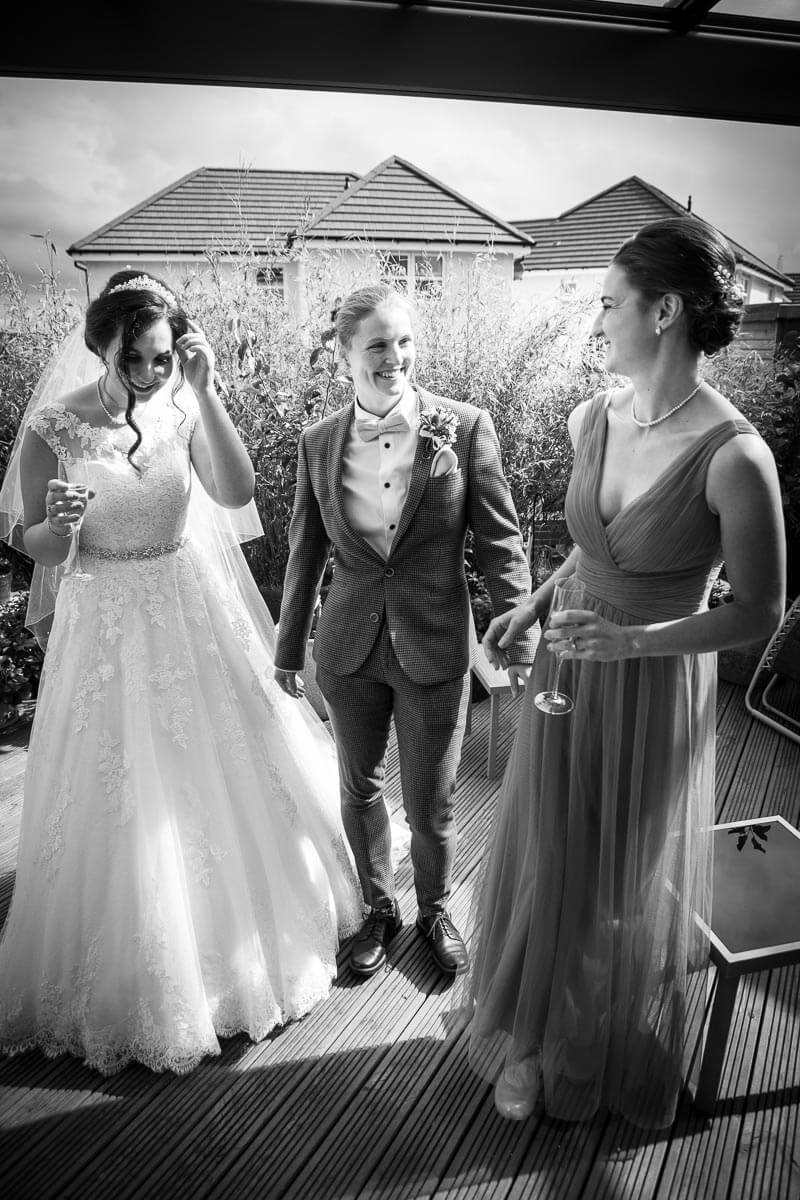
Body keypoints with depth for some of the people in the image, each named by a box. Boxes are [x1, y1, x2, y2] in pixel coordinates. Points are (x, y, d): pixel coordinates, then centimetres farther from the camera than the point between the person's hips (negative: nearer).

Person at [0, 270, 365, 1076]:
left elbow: (236, 491, -18)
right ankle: (135, 981, 34)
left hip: (195, 617, 3)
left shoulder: (182, 410, -4)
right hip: (109, 629, -2)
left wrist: (204, 394, -22)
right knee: (125, 805, 7)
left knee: (228, 780, 15)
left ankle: (243, 941, 44)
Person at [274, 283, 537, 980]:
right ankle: (379, 908, 44)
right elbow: (305, 552, 6)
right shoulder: (318, 443, -2)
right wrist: (290, 647, 12)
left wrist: (519, 634, -7)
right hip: (349, 650, 3)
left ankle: (435, 912, 42)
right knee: (360, 790, 18)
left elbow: (500, 540, -5)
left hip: (435, 651, -2)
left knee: (431, 806, 12)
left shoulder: (466, 429, -10)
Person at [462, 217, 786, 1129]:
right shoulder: (592, 420, -3)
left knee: (629, 889, 18)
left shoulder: (733, 456, -22)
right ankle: (529, 1038, 49)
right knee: (548, 867, 20)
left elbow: (759, 613, -14)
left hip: (654, 693, -5)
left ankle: (616, 1062, 50)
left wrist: (631, 638, -23)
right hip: (567, 673, 5)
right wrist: (536, 602, 0)